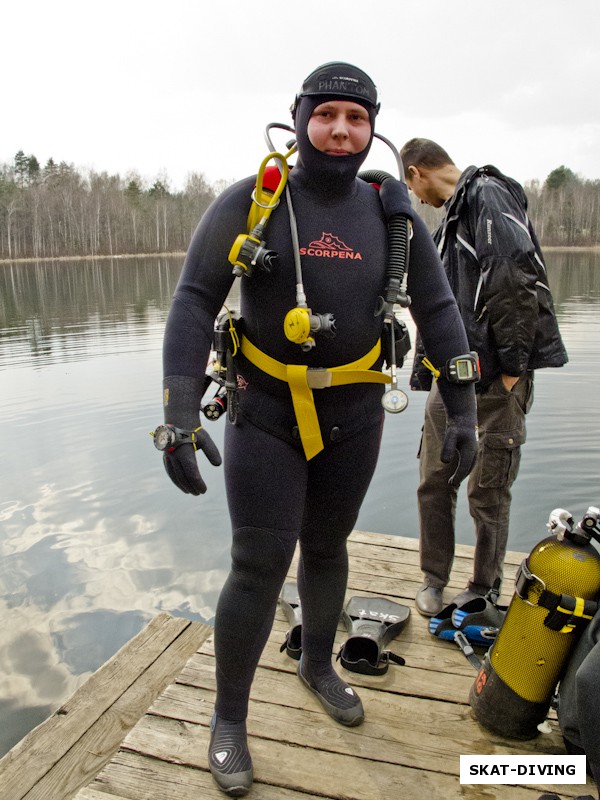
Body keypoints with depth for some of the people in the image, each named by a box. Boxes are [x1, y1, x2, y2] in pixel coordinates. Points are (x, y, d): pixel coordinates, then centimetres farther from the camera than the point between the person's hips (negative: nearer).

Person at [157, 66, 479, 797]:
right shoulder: (248, 202, -11)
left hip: (353, 415, 3)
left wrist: (463, 413, -5)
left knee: (326, 547, 17)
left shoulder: (391, 214, -2)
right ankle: (228, 718, 20)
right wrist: (179, 415, -26)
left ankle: (316, 665, 44)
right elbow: (194, 303, -15)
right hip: (265, 413, -3)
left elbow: (439, 314, 0)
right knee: (259, 568, -4)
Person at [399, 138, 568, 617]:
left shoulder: (488, 195, -8)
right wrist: (426, 370, 20)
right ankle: (434, 579, 26)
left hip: (495, 376, -9)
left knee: (488, 491, 4)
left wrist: (512, 364, -20)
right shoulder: (454, 215, 21)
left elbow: (516, 281, -20)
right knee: (434, 480, 10)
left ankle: (485, 587, 23)